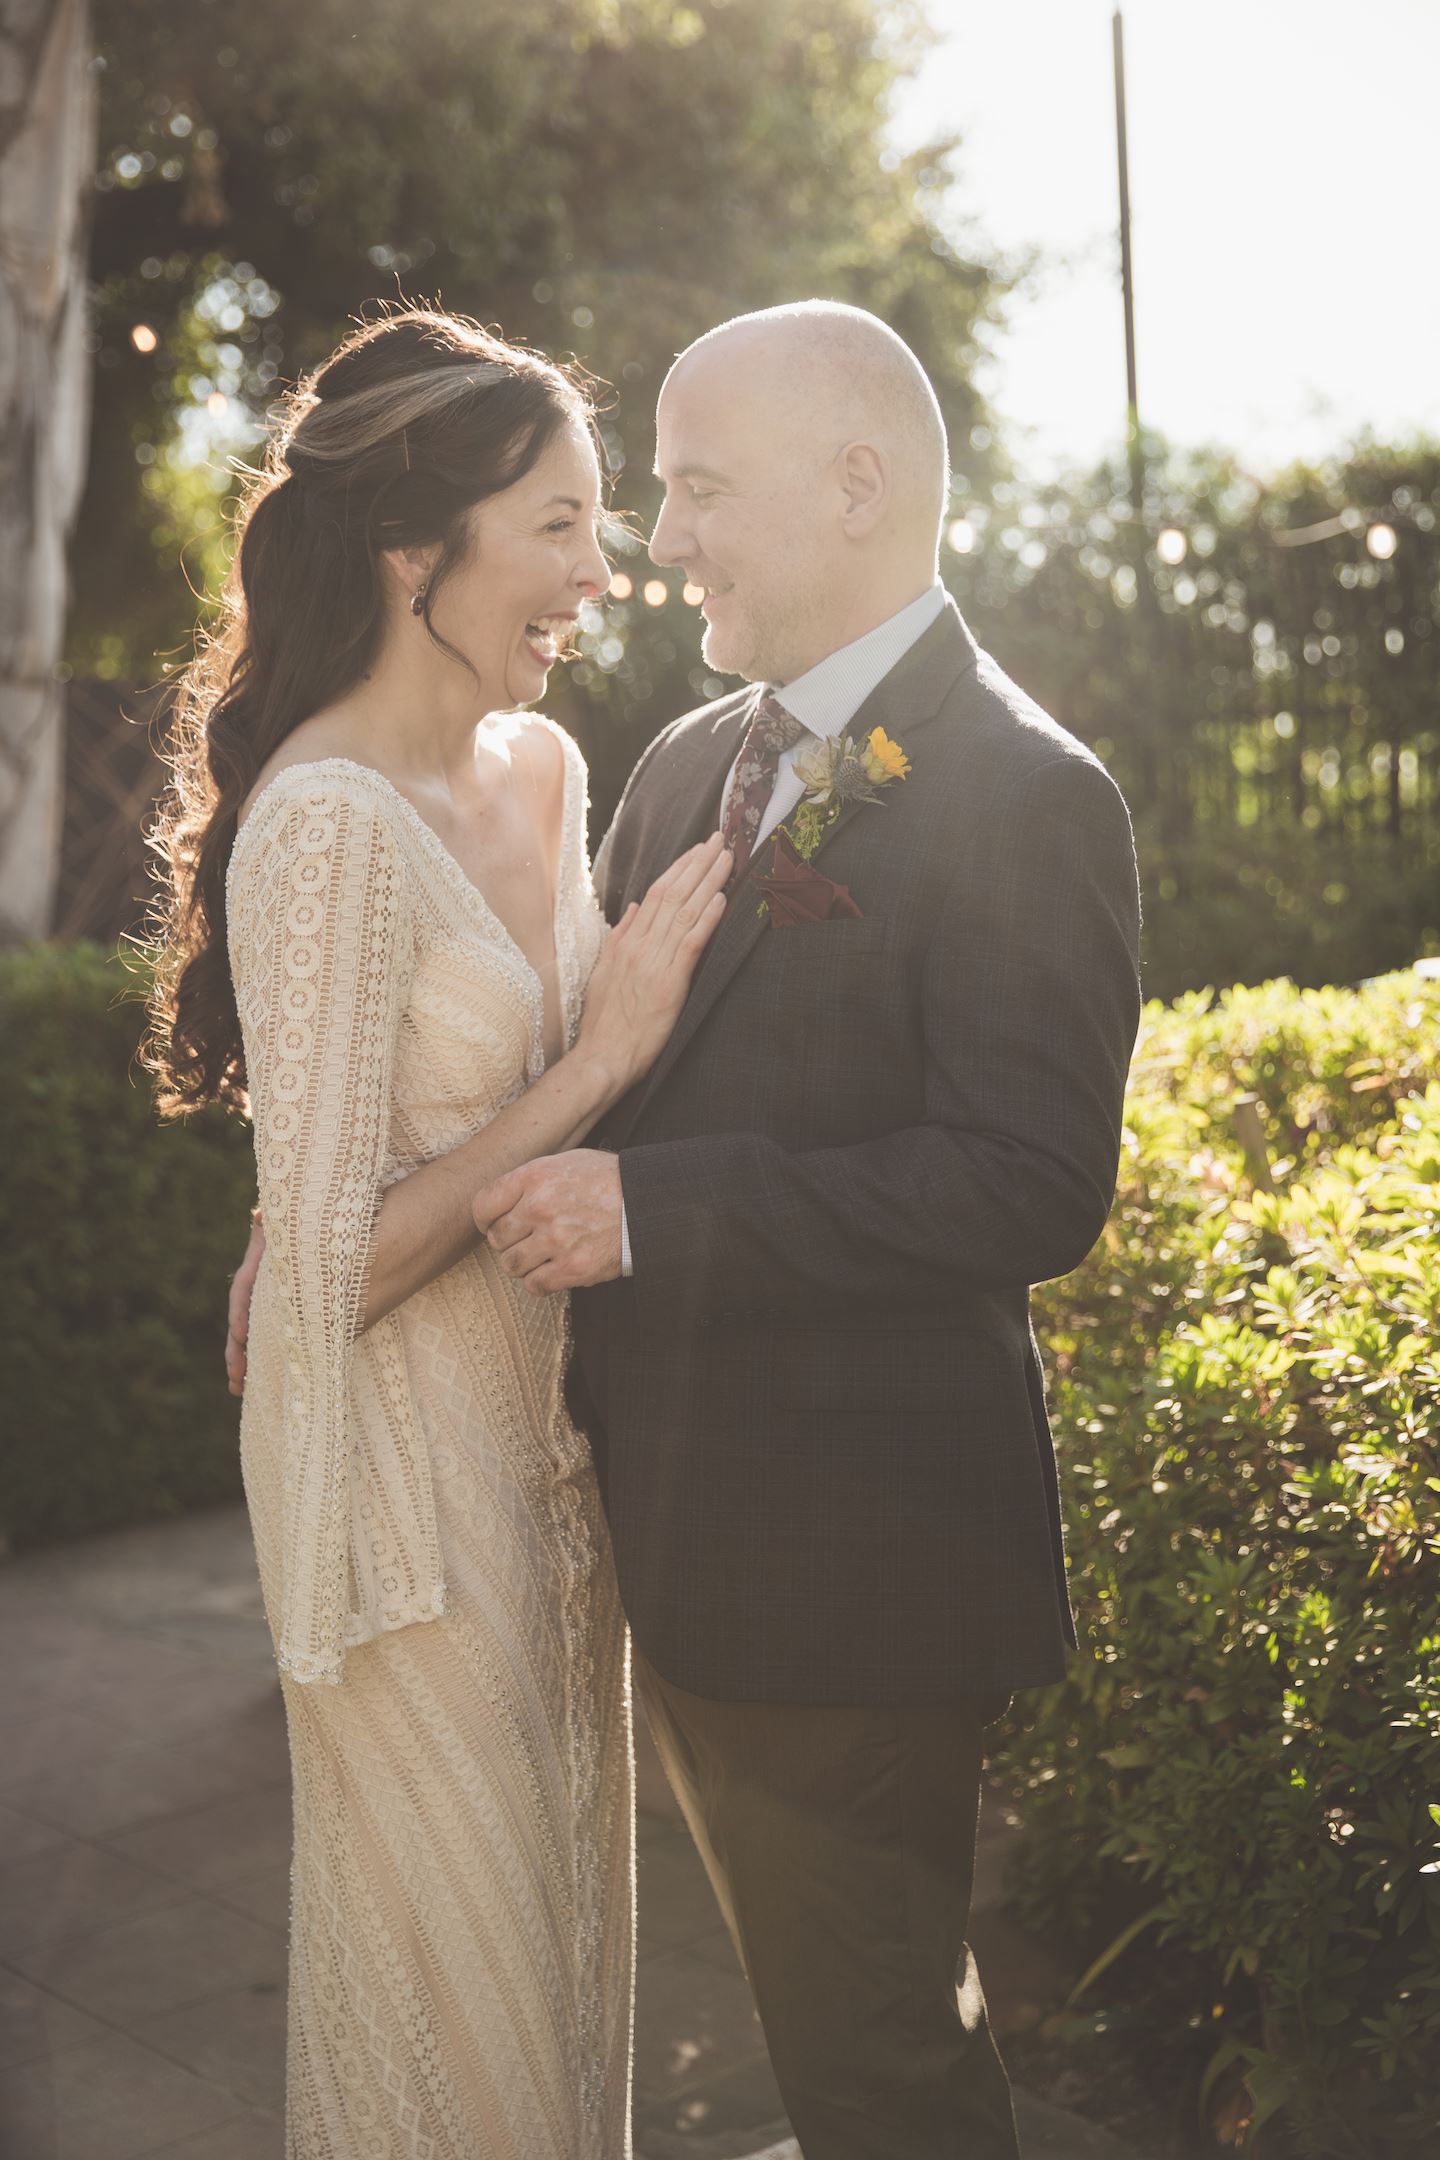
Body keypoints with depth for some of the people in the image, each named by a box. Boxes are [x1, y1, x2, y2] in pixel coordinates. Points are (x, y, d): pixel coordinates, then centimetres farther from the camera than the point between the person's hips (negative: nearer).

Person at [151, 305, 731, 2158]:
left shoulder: (541, 770, 4)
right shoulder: (327, 823, -21)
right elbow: (337, 1263, -22)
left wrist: (676, 967, 0)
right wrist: (599, 1060, -20)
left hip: (552, 1430, 8)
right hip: (408, 1464, -8)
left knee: (567, 1921, 23)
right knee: (458, 1963, 11)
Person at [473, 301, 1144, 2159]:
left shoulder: (1023, 797, -17)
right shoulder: (692, 761, 8)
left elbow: (1034, 1184, -25)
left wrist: (651, 1211, -26)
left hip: (851, 1550, -8)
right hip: (680, 1517, 8)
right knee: (809, 1992, 27)